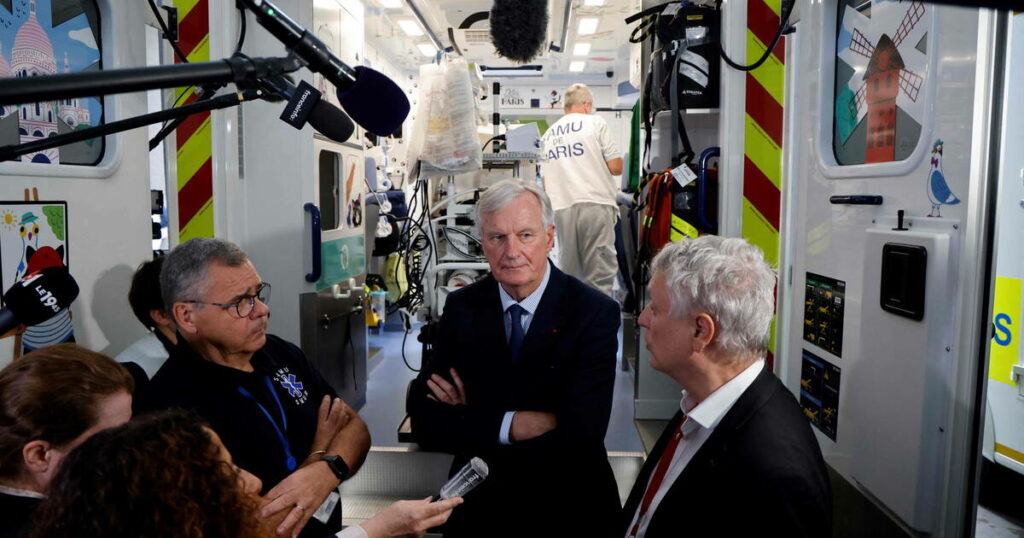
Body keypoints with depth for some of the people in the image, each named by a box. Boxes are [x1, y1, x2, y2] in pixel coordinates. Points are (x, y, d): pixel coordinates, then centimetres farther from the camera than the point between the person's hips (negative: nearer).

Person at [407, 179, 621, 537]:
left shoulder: (595, 313, -10)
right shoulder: (462, 307, 0)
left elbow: (580, 432, -18)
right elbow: (424, 418, -6)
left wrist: (471, 421, -12)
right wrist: (510, 424, -17)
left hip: (570, 507, 0)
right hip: (479, 504, 0)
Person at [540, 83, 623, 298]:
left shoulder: (548, 134, 20)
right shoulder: (595, 123, 4)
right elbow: (616, 167, -1)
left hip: (561, 207, 5)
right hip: (594, 202, -5)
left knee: (567, 273, 10)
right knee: (599, 275, -4)